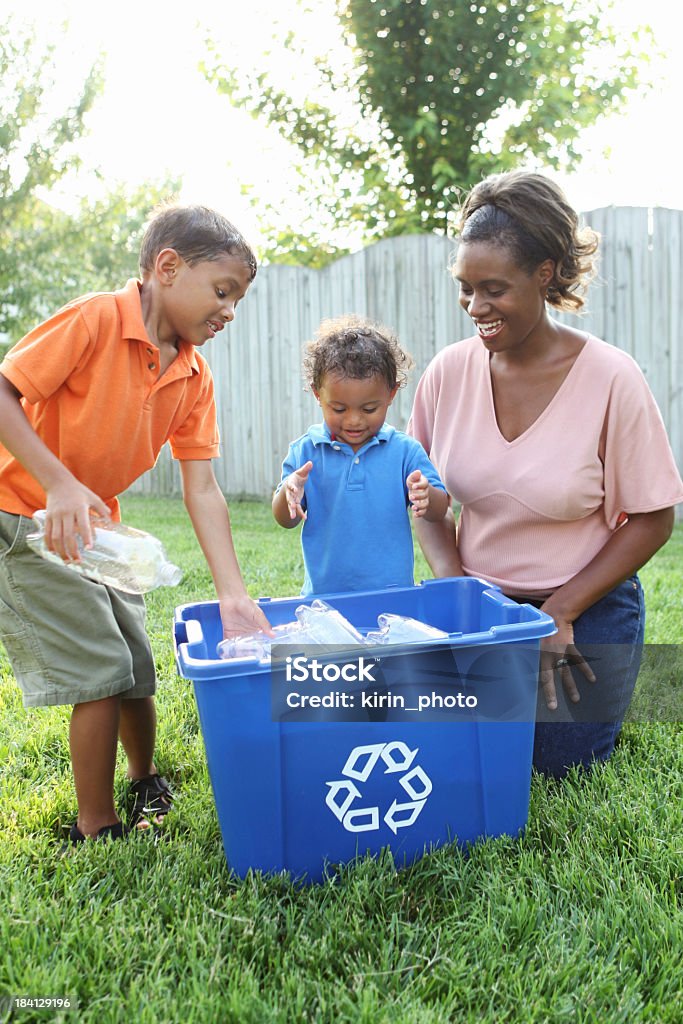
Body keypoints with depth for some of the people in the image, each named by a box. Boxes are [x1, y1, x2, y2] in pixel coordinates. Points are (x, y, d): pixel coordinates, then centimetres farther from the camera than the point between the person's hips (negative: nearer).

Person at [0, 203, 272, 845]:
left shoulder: (195, 378, -2)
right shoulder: (96, 320, -21)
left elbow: (201, 488, -6)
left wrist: (232, 593, -14)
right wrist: (59, 483, -31)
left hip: (94, 526, 7)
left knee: (136, 667, 12)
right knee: (100, 669, -9)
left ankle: (146, 783, 39)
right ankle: (97, 831, 10)